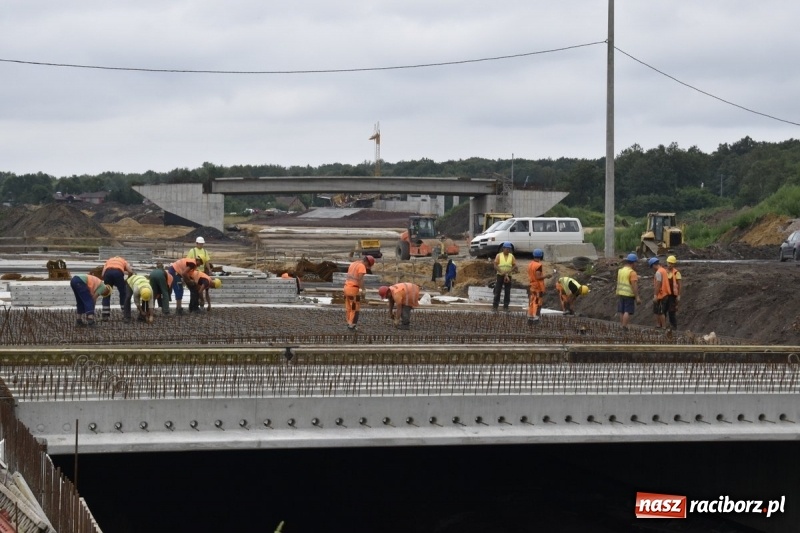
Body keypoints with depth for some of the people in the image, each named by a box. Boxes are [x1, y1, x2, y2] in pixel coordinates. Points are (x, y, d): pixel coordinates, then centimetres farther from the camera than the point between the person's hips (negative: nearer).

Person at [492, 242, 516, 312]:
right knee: (497, 291, -2)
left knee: (507, 292, 3)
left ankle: (505, 306, 9)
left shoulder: (511, 256, 5)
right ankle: (495, 306, 2)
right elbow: (495, 265, -7)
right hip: (500, 276, -2)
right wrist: (502, 272, -19)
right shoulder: (499, 255, 0)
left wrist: (508, 272, -13)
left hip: (508, 276, 2)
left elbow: (515, 266, 1)